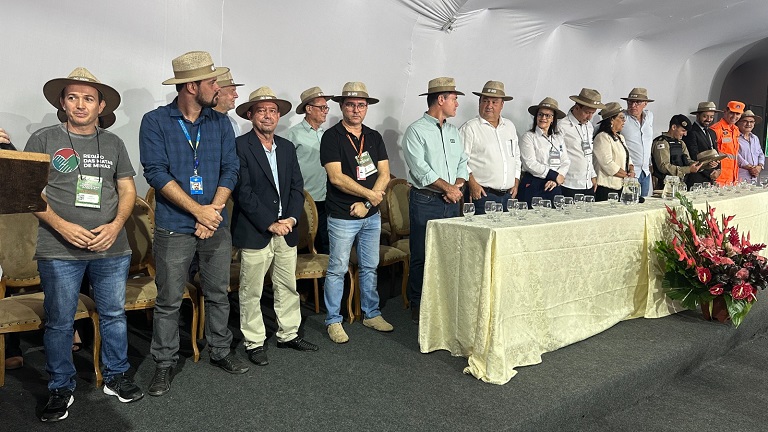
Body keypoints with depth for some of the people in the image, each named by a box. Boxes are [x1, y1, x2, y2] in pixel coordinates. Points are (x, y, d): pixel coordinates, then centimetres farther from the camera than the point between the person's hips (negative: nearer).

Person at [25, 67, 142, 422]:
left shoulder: (113, 143, 10)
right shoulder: (43, 140, 2)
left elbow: (128, 189, 9)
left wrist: (115, 225, -7)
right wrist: (63, 226, -14)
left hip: (112, 249, 3)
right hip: (59, 251, -2)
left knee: (114, 315, 11)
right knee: (59, 322, 6)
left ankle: (115, 377, 28)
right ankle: (61, 389, 23)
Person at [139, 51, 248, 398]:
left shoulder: (220, 123, 6)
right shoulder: (155, 122, -5)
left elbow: (230, 169, 1)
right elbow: (156, 173, -13)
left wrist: (214, 209, -13)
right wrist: (198, 210, -18)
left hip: (216, 225, 4)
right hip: (174, 227, -3)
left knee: (218, 294, 13)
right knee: (169, 301, 5)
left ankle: (220, 352, 30)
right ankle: (164, 363, 21)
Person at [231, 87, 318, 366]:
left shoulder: (287, 147, 12)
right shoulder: (240, 146, -8)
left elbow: (297, 187, 9)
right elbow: (243, 192, -14)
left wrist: (291, 218, -7)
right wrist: (270, 223, -16)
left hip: (286, 230, 6)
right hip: (254, 233, -6)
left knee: (288, 287, 16)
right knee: (251, 292, 5)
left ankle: (288, 334, 31)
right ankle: (254, 343, 19)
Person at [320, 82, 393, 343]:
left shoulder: (374, 137, 10)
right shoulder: (332, 137, -6)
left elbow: (384, 174, 4)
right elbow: (336, 177, -16)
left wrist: (367, 202, -9)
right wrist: (369, 194, -13)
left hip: (371, 215, 5)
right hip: (342, 216, -5)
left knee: (370, 267, 14)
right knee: (337, 269, 2)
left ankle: (371, 314, 28)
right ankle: (333, 321, 14)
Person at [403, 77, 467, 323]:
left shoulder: (453, 131, 17)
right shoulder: (416, 131, -5)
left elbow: (462, 163, 17)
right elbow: (420, 169, -14)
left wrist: (458, 186, -2)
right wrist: (447, 187, -12)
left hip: (451, 202, 7)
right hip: (425, 202, -6)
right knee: (421, 255, -1)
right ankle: (418, 305, 10)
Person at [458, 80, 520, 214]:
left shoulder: (510, 126, 17)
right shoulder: (470, 128, -3)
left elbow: (516, 156, 24)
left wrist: (516, 183, 15)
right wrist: (472, 183, -16)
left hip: (508, 195, 6)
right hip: (482, 194, -6)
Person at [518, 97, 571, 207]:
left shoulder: (558, 137, 16)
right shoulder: (528, 137, 0)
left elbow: (566, 162, 11)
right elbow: (530, 164, -11)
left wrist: (556, 179, -7)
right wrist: (554, 175, -10)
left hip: (554, 186, 5)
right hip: (533, 186, -4)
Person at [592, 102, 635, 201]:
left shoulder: (620, 137, 19)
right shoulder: (602, 137, -11)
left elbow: (628, 159, 21)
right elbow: (608, 164, -18)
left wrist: (631, 170, -1)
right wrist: (627, 175, -9)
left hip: (621, 186, 9)